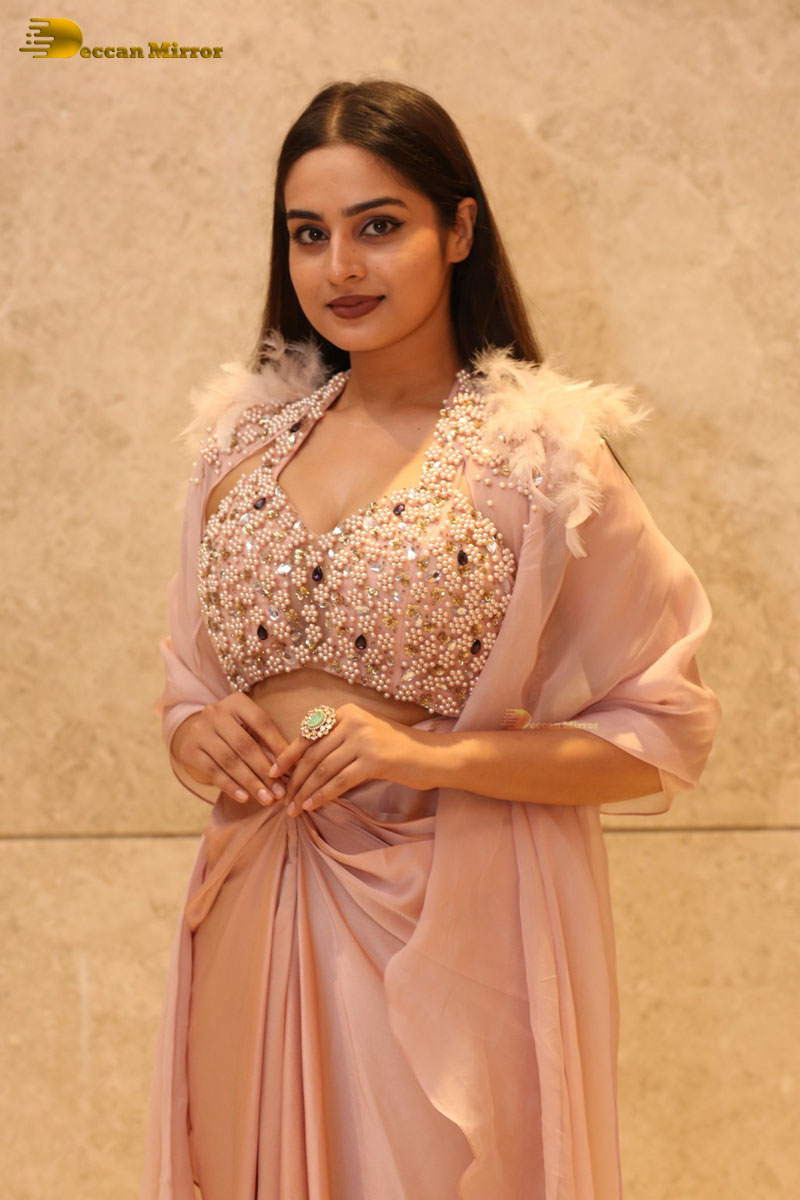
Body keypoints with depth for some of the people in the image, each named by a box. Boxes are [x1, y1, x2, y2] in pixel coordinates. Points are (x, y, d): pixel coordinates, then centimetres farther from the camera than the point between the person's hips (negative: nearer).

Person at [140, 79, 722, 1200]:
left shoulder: (541, 454, -8)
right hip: (258, 919, 5)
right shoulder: (247, 436, 7)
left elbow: (664, 738, -7)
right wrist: (198, 735, -7)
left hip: (449, 926, -4)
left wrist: (437, 755, -18)